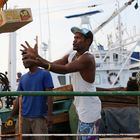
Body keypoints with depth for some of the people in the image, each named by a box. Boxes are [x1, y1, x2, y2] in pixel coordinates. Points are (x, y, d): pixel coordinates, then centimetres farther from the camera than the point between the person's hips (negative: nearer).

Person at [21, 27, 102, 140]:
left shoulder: (87, 58, -20)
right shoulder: (72, 55, 10)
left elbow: (65, 69, -34)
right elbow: (53, 64, 4)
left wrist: (41, 63, -47)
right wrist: (37, 57, -14)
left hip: (90, 109, -9)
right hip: (82, 108, 9)